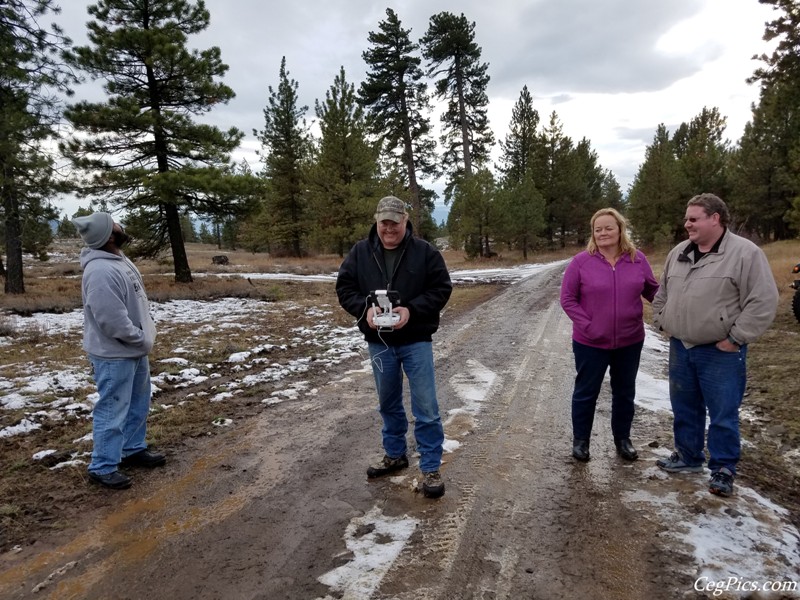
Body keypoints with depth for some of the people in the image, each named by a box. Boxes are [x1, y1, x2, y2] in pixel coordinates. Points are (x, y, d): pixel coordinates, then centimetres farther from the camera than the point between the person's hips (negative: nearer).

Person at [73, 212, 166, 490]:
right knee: (113, 410, 1)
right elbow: (112, 320, -28)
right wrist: (141, 340, -15)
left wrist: (144, 337, 7)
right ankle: (102, 467, 15)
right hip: (114, 354, -10)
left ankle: (133, 449, 36)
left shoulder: (120, 260, 7)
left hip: (134, 349, 10)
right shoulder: (100, 271, -26)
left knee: (138, 404, 21)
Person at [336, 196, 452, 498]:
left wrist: (412, 309, -21)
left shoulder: (424, 251, -7)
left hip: (416, 341, -3)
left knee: (426, 406, -1)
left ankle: (431, 468, 13)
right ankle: (395, 454, 37)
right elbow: (344, 287, 2)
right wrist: (365, 308, -18)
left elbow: (442, 288, -7)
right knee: (388, 404, 18)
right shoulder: (360, 252, 0)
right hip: (379, 343, 3)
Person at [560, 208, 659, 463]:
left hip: (630, 341, 3)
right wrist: (586, 325, -15)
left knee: (625, 392, 17)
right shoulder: (581, 261, -10)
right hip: (591, 343, -2)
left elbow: (652, 290, 7)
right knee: (586, 393, 11)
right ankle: (580, 440, 28)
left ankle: (623, 439, 36)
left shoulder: (638, 259, -2)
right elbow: (568, 299, -8)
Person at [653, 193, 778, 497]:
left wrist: (735, 339, -16)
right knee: (684, 409, 17)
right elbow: (662, 294, 19)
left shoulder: (745, 253, -12)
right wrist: (663, 323, 10)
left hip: (720, 352, -6)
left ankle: (723, 470, 20)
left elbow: (763, 301, -16)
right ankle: (688, 457, 35)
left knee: (723, 414, 4)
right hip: (680, 348, 6)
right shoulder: (678, 253, 8)